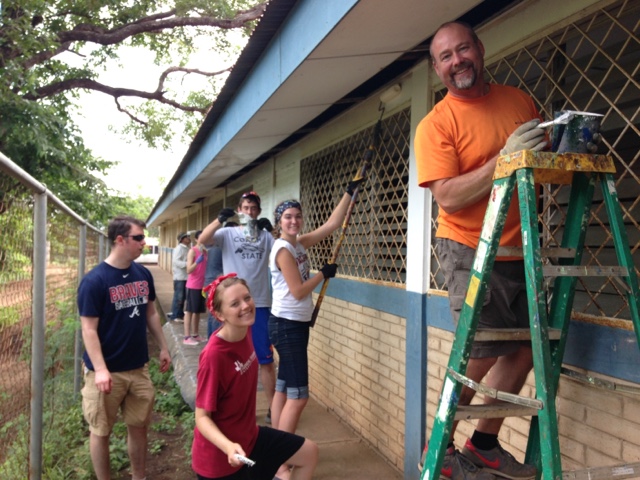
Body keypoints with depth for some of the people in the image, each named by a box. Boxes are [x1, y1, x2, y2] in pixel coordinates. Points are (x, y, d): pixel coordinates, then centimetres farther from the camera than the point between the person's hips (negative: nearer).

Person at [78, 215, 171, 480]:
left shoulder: (144, 274, 1)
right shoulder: (94, 280, -16)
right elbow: (89, 329, -17)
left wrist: (163, 347, 13)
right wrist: (100, 369, -23)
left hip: (138, 367, 5)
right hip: (107, 371, -5)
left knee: (139, 427, 16)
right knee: (101, 431, 11)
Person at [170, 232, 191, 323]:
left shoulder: (187, 248, 14)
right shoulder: (179, 248, -12)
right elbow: (176, 261, -21)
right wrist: (187, 264, -29)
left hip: (185, 276, 8)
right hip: (180, 276, -8)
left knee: (183, 296, 14)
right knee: (178, 296, -3)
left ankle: (180, 314, 23)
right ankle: (175, 316, 5)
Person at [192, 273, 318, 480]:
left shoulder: (245, 332, -8)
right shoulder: (213, 355, -30)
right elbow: (202, 417, -25)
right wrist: (229, 447, -37)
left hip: (248, 435, 8)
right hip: (218, 455, -7)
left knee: (309, 453, 13)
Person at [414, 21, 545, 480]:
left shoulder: (519, 100, 8)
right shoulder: (436, 124, -9)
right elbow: (449, 198, -18)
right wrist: (504, 159, -23)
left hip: (519, 248, 7)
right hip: (470, 249, -6)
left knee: (525, 347, 10)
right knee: (483, 350, -9)